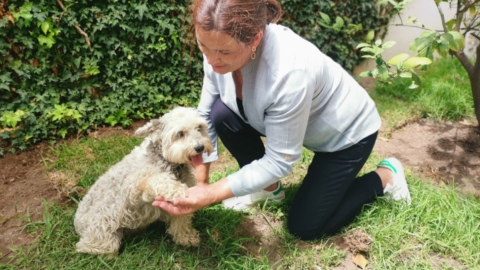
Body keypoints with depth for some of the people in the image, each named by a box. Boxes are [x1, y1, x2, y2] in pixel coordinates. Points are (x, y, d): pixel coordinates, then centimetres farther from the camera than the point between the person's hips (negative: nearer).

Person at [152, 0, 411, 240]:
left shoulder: (290, 72, -41)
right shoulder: (221, 46, -21)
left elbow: (279, 161, -29)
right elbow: (207, 116, -10)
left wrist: (211, 194, -31)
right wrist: (199, 182, -10)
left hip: (348, 132, -6)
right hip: (288, 122, 6)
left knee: (304, 227, -2)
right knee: (223, 114, -16)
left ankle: (385, 176, 17)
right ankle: (269, 188, 8)